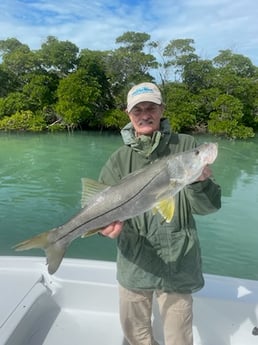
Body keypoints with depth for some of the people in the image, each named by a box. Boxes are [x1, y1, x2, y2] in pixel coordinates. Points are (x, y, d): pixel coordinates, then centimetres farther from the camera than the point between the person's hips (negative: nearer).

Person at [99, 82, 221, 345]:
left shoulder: (185, 146, -8)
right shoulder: (119, 159, -1)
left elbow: (207, 207, -11)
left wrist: (200, 182, -32)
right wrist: (106, 225, -26)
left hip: (177, 262, -2)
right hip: (134, 262, 3)